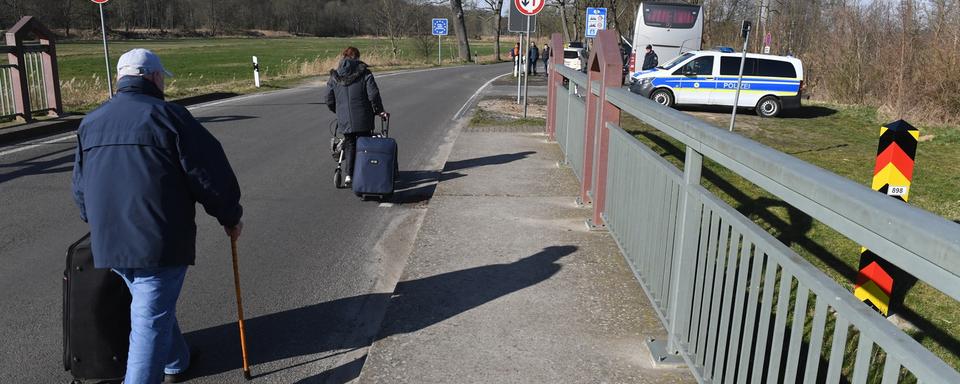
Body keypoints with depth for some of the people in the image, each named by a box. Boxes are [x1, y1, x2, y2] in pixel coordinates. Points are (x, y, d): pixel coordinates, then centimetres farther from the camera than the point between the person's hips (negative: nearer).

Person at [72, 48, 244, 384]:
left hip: (109, 244, 7)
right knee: (151, 322, -2)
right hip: (160, 243, -7)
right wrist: (230, 217, 4)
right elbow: (210, 173, -9)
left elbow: (80, 188, 19)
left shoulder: (89, 123, 11)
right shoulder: (167, 116, -9)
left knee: (154, 307, 26)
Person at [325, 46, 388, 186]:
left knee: (349, 145, 15)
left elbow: (329, 101, 8)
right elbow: (373, 94, -10)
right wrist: (379, 110, 2)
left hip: (344, 120, 2)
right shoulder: (364, 73, -2)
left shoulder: (335, 77, 6)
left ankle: (349, 175, 9)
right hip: (363, 119, -2)